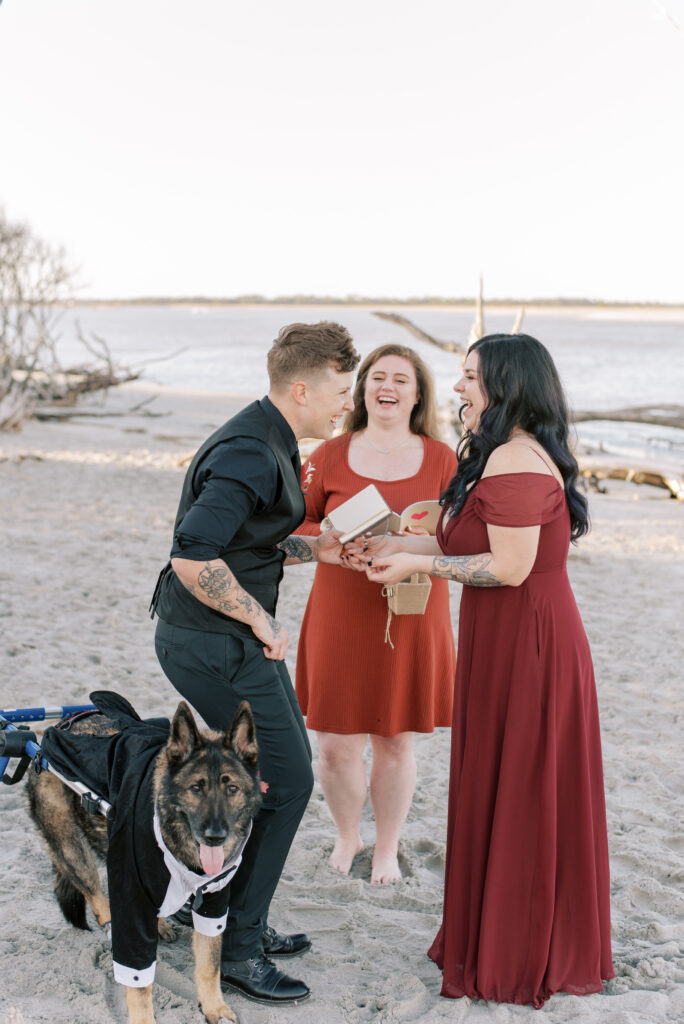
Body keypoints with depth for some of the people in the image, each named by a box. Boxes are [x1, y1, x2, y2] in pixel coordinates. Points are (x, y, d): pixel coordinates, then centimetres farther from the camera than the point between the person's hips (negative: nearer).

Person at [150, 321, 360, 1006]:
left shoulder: (270, 443, 11)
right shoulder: (250, 455, -24)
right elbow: (192, 558, -34)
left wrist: (317, 549, 11)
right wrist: (260, 619, -22)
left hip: (232, 637, 10)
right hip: (213, 645, -10)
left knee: (285, 770, 17)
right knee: (283, 780, -4)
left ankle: (242, 921, 31)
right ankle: (233, 948, 9)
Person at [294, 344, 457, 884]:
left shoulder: (441, 459, 2)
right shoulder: (331, 455, 2)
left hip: (411, 620, 0)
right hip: (341, 617, 0)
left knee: (396, 742, 9)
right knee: (336, 746, 3)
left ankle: (388, 847, 32)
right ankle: (347, 836, 33)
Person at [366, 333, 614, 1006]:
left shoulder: (515, 462, -20)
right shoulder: (509, 456, 15)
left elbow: (510, 567, -23)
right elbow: (483, 544, 15)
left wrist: (418, 564, -14)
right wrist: (401, 545, 12)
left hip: (525, 648, -10)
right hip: (510, 642, 10)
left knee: (513, 798, 2)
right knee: (516, 795, 17)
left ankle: (515, 961, 18)